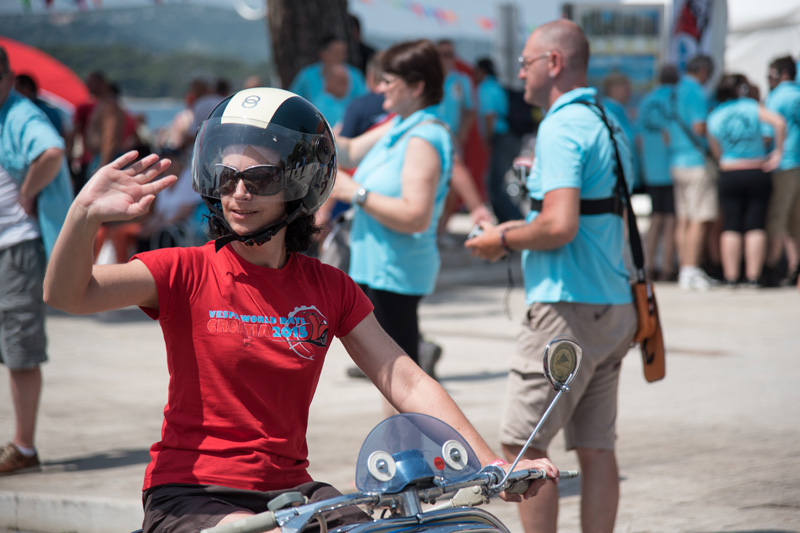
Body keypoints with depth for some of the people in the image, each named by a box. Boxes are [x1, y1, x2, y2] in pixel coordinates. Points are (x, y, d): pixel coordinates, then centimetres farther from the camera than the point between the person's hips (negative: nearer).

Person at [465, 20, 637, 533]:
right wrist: (521, 230, 21)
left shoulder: (562, 126, -13)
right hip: (614, 303, 9)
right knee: (596, 445, 9)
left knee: (523, 442, -3)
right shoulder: (610, 125, 16)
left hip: (569, 306, -9)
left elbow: (561, 225, -24)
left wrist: (504, 240, -7)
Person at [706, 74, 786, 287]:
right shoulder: (752, 107, -3)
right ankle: (753, 276, -2)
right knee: (755, 226, 1)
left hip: (729, 175, 1)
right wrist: (778, 152, -8)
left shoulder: (713, 117, 2)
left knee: (731, 227, 4)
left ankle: (731, 277, -1)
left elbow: (717, 152, 7)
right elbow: (779, 122, -16)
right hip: (758, 172, -1)